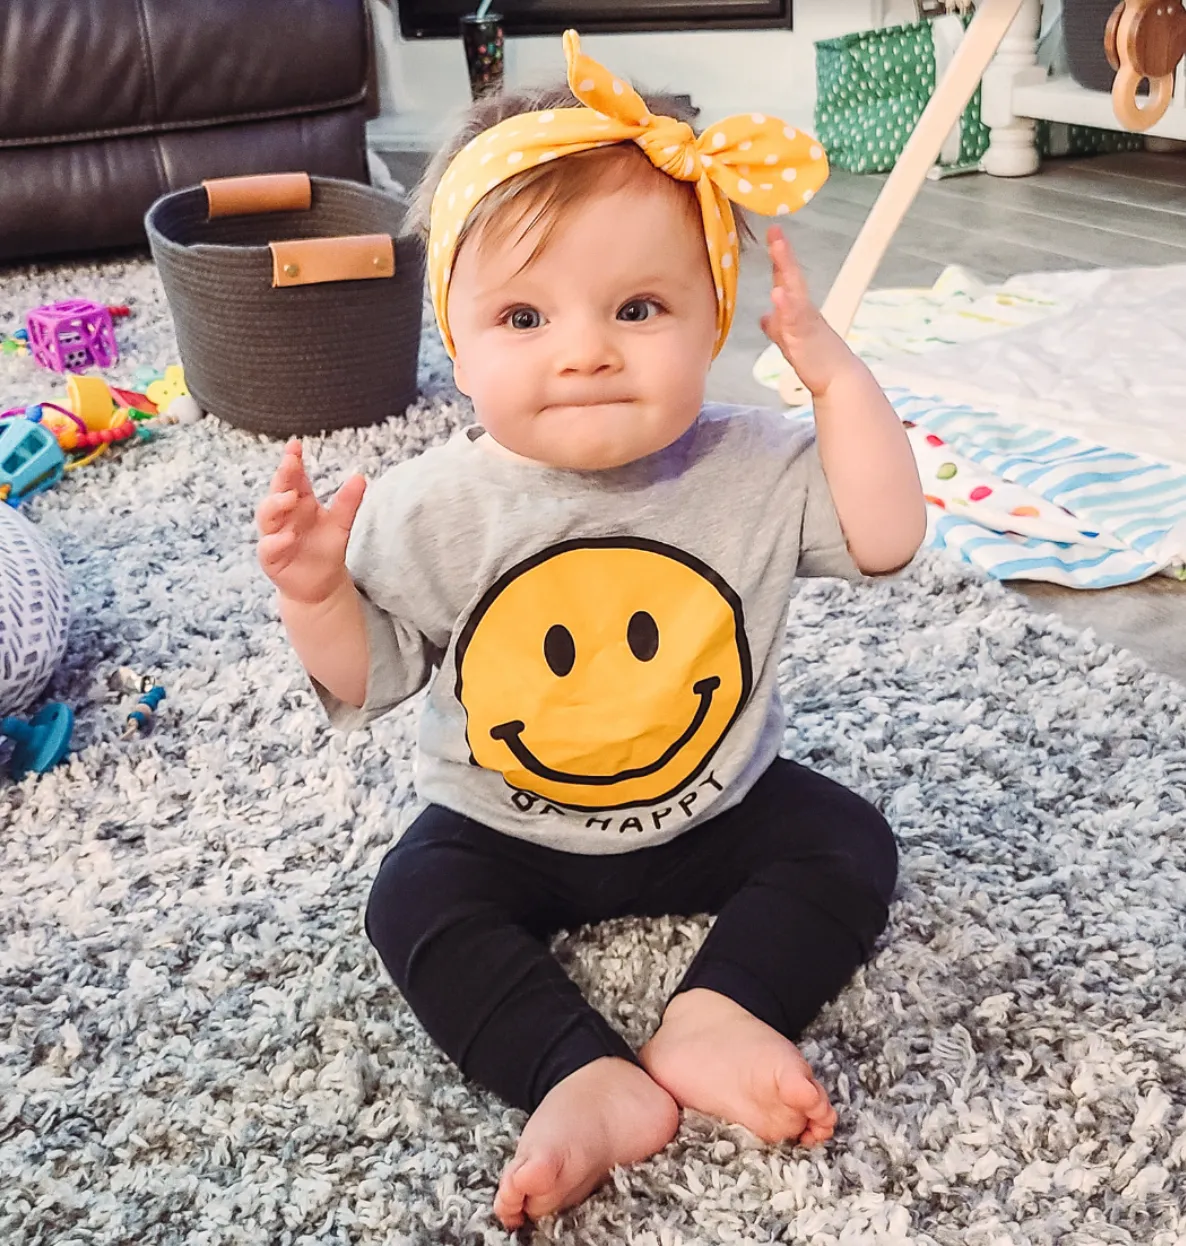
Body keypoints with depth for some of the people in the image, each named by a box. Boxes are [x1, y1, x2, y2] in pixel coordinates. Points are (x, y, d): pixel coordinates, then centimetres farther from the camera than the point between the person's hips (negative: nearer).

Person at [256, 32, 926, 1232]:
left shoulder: (751, 469, -15)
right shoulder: (431, 509, -18)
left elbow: (884, 540, -15)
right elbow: (366, 678, -10)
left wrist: (835, 372, -22)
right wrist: (316, 592, -31)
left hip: (717, 810, 2)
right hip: (505, 829, -1)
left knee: (849, 843, -12)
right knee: (414, 904, -21)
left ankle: (716, 1013, -20)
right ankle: (586, 1080, -26)